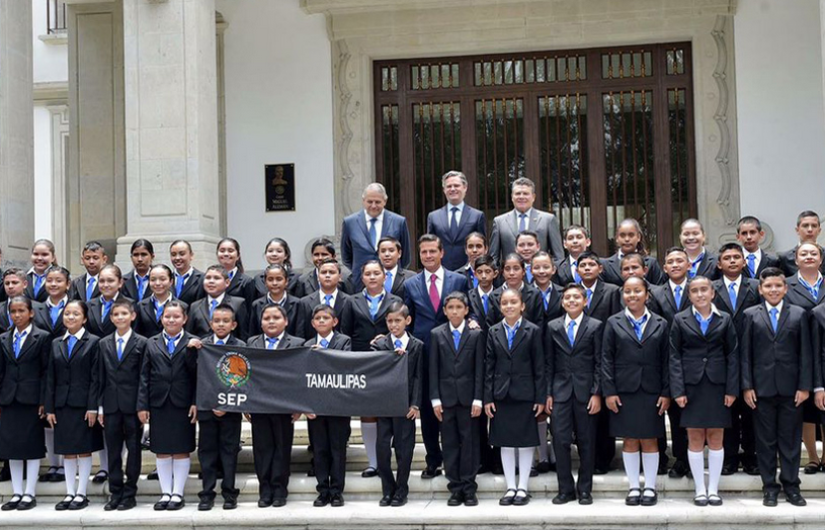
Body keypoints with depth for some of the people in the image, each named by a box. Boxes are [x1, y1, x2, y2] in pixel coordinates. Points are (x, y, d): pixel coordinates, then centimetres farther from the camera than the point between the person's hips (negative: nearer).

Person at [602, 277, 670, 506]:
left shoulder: (660, 324, 7)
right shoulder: (613, 323, 5)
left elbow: (665, 361, 5)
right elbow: (607, 359, 2)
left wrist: (666, 393, -2)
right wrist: (609, 391, -6)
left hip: (651, 392, 0)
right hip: (624, 391, 0)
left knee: (649, 440, 4)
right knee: (630, 441, 5)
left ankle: (650, 487, 13)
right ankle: (634, 487, 13)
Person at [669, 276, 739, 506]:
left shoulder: (724, 320, 6)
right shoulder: (680, 320, 4)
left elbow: (733, 355, 5)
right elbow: (674, 357, 1)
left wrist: (732, 389, -3)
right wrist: (678, 390, -7)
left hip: (717, 385, 1)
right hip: (691, 385, -1)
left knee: (716, 437, 3)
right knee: (695, 438, 1)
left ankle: (713, 489, 11)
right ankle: (700, 490, 9)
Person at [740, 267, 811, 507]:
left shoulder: (799, 314, 6)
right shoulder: (750, 315, 4)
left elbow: (805, 353, 3)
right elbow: (745, 353, 2)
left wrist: (804, 386, -3)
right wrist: (747, 386, -4)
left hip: (791, 388, 0)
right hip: (762, 388, 0)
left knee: (790, 439, 6)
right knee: (765, 440, 5)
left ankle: (791, 486, 15)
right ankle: (769, 487, 13)